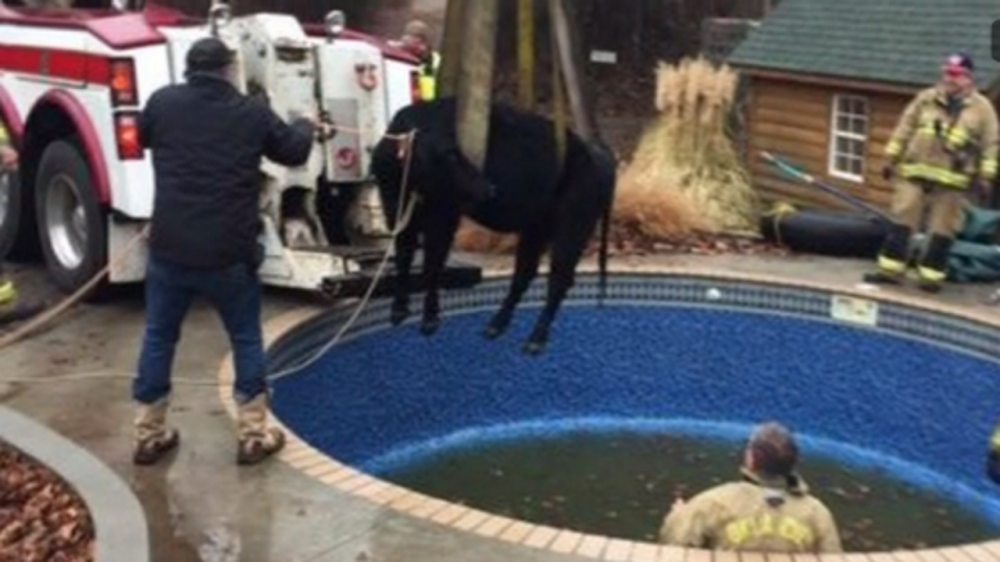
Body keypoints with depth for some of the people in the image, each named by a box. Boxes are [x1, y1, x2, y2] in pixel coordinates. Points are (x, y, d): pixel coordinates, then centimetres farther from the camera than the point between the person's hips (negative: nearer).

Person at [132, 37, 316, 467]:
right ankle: (254, 436, 18)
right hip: (228, 251, -1)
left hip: (169, 247, 2)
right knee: (246, 339, 14)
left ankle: (149, 435, 23)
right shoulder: (251, 111, -3)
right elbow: (295, 152, 13)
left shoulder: (162, 102, 0)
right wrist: (307, 125, 34)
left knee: (158, 337, 16)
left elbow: (143, 138, 22)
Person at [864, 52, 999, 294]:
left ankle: (932, 275, 10)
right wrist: (892, 159, 8)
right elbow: (905, 129, 10)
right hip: (914, 173, 2)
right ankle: (891, 269, 6)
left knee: (942, 230, 2)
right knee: (902, 222, 0)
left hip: (952, 181, -2)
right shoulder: (925, 98, 8)